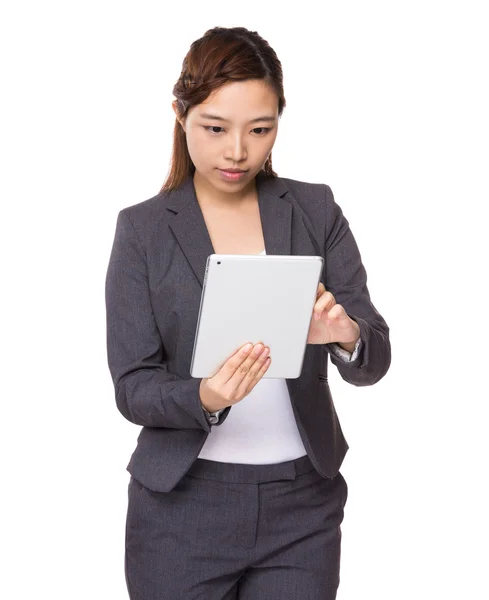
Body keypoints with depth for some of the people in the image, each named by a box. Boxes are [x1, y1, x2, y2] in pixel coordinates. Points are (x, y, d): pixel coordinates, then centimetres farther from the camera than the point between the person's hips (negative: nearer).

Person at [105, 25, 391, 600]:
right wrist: (203, 398, -26)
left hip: (302, 505, 2)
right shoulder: (143, 229, -3)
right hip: (184, 505, -1)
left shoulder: (316, 210, 1)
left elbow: (374, 361, -3)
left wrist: (347, 337, -25)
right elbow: (132, 388, -6)